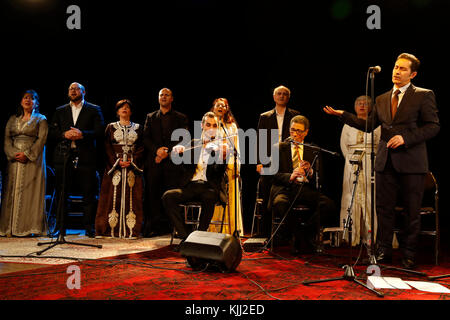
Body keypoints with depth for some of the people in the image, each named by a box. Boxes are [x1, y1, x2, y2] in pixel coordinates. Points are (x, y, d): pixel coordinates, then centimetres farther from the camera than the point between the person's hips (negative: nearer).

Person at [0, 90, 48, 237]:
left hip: (33, 160, -3)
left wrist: (27, 154, -14)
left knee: (30, 192, -7)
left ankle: (30, 227, -6)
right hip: (14, 160, 4)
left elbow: (41, 139, -5)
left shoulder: (41, 119, 6)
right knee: (13, 191, -1)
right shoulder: (12, 119, 17)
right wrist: (14, 154, -8)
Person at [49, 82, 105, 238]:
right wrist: (64, 134, -8)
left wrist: (82, 134, -14)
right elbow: (51, 132, 12)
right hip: (64, 157, 3)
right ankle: (60, 228, 12)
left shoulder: (94, 110, 11)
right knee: (61, 194, 4)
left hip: (86, 156, -2)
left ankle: (89, 228, 6)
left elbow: (100, 132, 0)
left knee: (88, 194, -2)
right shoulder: (60, 111, 19)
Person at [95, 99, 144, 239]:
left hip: (133, 166, 0)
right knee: (113, 196, -5)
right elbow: (107, 147, 4)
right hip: (114, 166, 0)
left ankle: (131, 230, -3)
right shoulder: (111, 127, 12)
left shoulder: (138, 128, 13)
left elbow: (141, 148, 5)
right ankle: (110, 229, -2)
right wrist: (117, 161, -10)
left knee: (131, 197, -4)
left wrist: (131, 161, -10)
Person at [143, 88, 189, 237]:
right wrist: (156, 150, -9)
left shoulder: (181, 118, 11)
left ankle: (173, 227, 0)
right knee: (152, 195, -2)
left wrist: (167, 152, -10)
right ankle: (155, 226, 5)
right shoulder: (150, 117, 19)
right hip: (154, 162, 2)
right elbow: (146, 138, 9)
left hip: (172, 162, -2)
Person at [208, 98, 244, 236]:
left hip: (230, 165, 2)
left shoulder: (232, 125, 14)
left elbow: (236, 147, 11)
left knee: (231, 198, 0)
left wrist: (237, 166, 3)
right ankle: (214, 229, 1)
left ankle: (231, 229, 6)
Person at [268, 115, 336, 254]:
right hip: (285, 188, -2)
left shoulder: (312, 151, 18)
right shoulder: (279, 148, 13)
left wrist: (310, 171, -11)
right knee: (280, 203, -37)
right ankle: (299, 237, -17)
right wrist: (290, 176, -19)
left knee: (328, 204, -27)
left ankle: (307, 232, -11)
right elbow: (274, 173, 1)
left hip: (306, 189, 2)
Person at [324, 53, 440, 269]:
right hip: (385, 161, 4)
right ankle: (384, 252, 16)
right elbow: (369, 125, 15)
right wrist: (343, 115, 8)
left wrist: (405, 137, -16)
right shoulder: (382, 99, 16)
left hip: (411, 162, -4)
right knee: (384, 209, 6)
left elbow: (433, 126, -5)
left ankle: (408, 255, 17)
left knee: (412, 211, 4)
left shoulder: (423, 95, 1)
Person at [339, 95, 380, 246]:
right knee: (352, 196, -2)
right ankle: (351, 235, 1)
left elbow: (381, 145, 4)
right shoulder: (348, 125, 12)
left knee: (370, 196, -5)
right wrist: (351, 159, 5)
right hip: (352, 165, 2)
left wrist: (372, 160, -2)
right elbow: (343, 145, 12)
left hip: (370, 165, -1)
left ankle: (370, 235, 0)